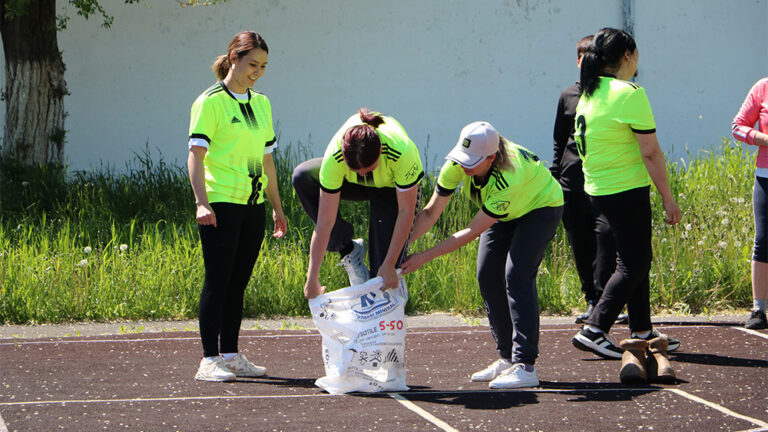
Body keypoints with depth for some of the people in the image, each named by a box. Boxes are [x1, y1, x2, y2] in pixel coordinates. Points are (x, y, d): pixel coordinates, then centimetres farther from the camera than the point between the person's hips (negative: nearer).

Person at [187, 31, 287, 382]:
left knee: (238, 282, 9)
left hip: (253, 204, 7)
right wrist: (201, 202, -23)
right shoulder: (210, 102, -6)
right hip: (221, 204, -7)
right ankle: (209, 360, -5)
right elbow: (196, 154, -12)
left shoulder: (261, 104, 15)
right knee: (218, 280, -7)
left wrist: (277, 207, 20)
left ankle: (230, 354, 14)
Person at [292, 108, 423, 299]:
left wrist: (389, 266, -27)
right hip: (352, 185, 3)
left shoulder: (402, 153, -42)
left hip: (393, 188, -2)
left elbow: (406, 212, -30)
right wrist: (312, 279, -31)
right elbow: (325, 221, -32)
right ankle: (348, 250, -12)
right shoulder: (334, 157, -37)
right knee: (302, 177, -25)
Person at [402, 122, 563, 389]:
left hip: (541, 206, -7)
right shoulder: (457, 165, -26)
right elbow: (431, 212, -19)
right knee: (488, 276, -2)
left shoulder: (509, 176, -42)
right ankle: (508, 358, 9)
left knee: (516, 275, -21)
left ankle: (525, 365, -24)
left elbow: (472, 231, -37)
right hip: (504, 214, 7)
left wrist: (424, 257, -36)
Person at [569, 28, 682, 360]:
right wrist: (667, 198, -11)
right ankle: (593, 331, -9)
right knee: (633, 264, -2)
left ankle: (642, 333, 21)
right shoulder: (630, 93, -16)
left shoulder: (589, 94, 9)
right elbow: (650, 152, -17)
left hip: (598, 189, 9)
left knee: (635, 259, 17)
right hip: (627, 189, -9)